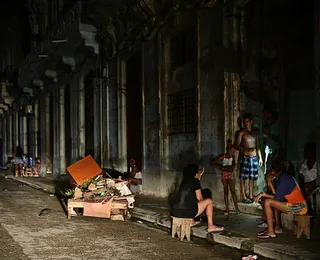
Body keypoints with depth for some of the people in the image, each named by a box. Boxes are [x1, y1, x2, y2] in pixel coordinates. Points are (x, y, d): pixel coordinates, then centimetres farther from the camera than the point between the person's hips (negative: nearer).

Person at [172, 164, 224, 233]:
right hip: (186, 212, -8)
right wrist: (205, 201, 21)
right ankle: (211, 226, 14)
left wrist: (199, 176, 38)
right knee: (209, 201, 10)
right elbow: (199, 198, 0)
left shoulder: (185, 180, 16)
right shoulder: (195, 181, -4)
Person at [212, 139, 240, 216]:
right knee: (225, 191, 0)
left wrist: (224, 167, -14)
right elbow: (214, 163, -2)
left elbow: (232, 166, -8)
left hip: (230, 175, 1)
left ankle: (237, 208, -4)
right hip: (224, 174, -1)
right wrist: (221, 168, -6)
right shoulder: (223, 157, -2)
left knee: (232, 191, -2)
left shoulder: (232, 157, 3)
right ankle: (227, 208, 1)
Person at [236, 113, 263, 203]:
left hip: (254, 157, 5)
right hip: (245, 157, -5)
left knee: (252, 177, 8)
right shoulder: (242, 132, -2)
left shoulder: (255, 132, 13)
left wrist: (260, 157, 16)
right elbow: (237, 145, -7)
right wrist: (245, 149, -26)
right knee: (243, 177, -5)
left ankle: (251, 196, 16)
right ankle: (243, 197, -2)